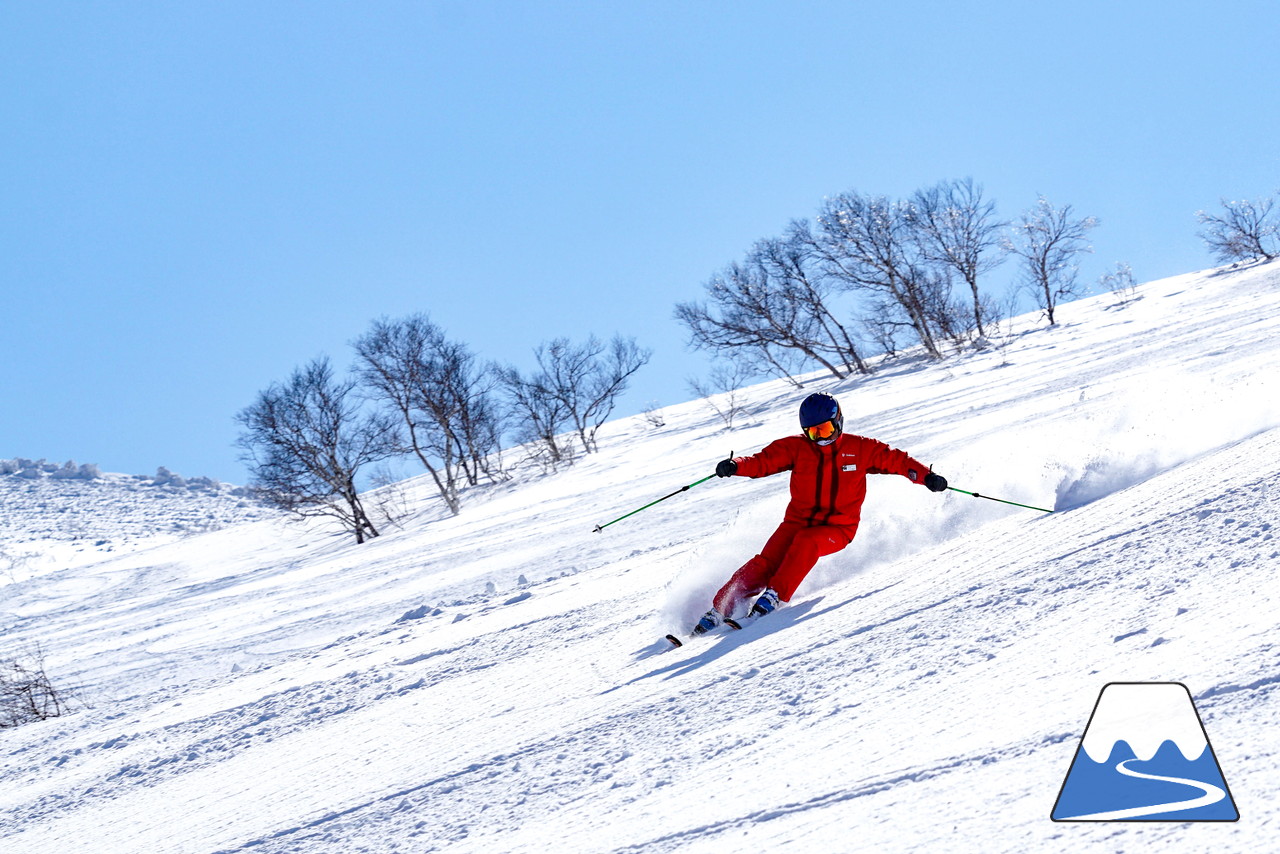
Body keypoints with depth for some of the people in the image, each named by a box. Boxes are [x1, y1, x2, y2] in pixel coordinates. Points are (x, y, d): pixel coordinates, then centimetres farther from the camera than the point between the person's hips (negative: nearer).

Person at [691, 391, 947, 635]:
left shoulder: (860, 449, -1)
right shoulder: (796, 447, 0)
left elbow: (896, 459, 2)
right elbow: (763, 461, -6)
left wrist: (926, 476, -13)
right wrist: (735, 466, -25)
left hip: (838, 528, -1)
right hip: (798, 521, 1)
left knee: (806, 543, -34)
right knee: (766, 563, -20)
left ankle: (774, 596, -33)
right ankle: (720, 610, -20)